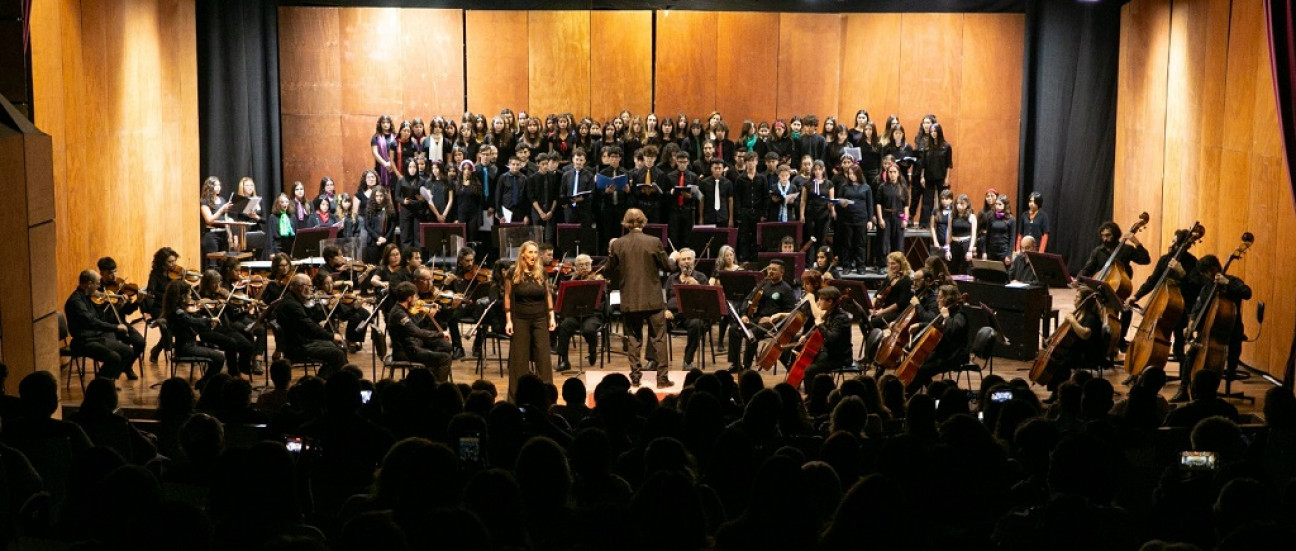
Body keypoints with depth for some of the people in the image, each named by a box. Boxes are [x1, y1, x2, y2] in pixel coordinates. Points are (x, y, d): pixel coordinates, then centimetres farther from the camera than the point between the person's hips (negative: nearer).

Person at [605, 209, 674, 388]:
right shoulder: (654, 242, -10)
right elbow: (667, 267, -1)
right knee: (658, 338, 6)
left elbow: (611, 269, 5)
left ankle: (635, 377, 11)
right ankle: (662, 377, 5)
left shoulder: (617, 244, -5)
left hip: (629, 300, 2)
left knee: (633, 339, 12)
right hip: (653, 299, -2)